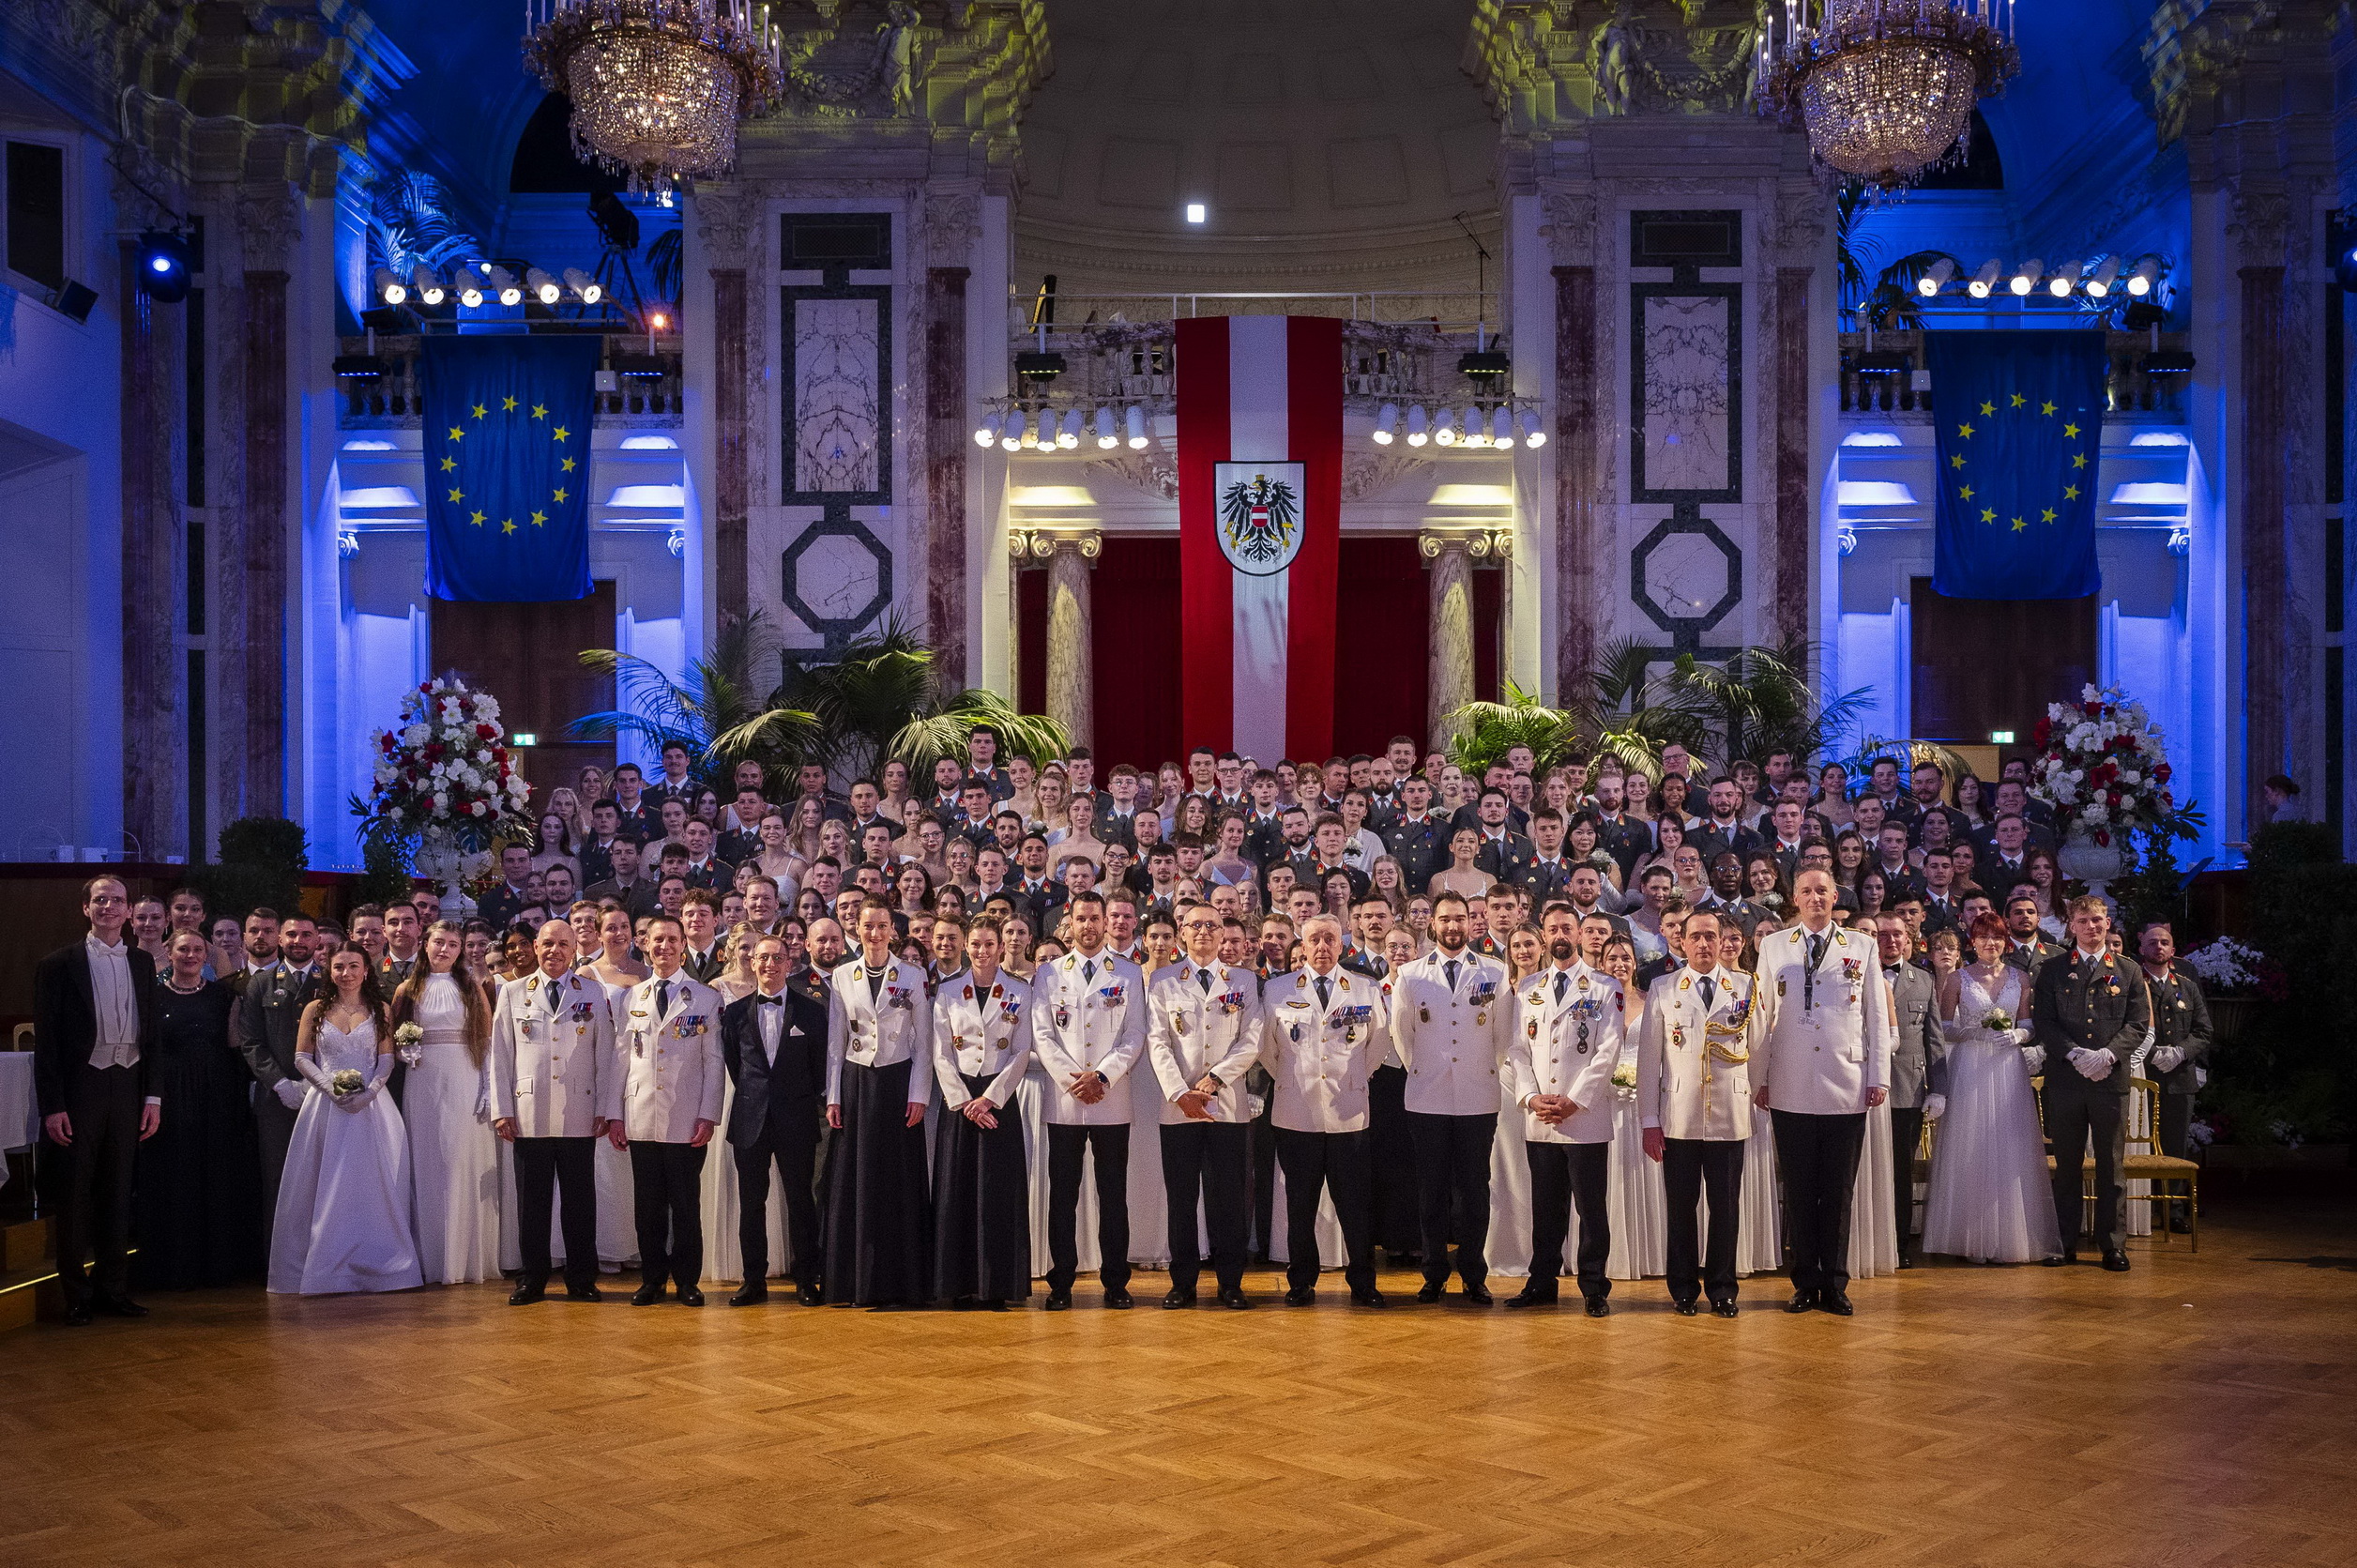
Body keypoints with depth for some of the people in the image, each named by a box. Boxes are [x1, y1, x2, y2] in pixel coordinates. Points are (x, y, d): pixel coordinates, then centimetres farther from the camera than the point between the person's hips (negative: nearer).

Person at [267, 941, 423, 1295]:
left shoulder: (379, 1010, 7)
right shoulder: (315, 1010, 7)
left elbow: (387, 1060, 3)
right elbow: (302, 1058, 3)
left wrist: (368, 1093, -14)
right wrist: (331, 1088, -12)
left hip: (370, 1106, 0)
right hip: (326, 1106, 0)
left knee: (370, 1184, -1)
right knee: (325, 1189, 1)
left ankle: (371, 1265, 6)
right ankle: (325, 1267, 8)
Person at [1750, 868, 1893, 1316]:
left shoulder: (1862, 948, 9)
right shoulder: (1773, 947, 9)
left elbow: (1877, 1017, 8)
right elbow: (1762, 1015, 8)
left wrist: (1879, 1077, 2)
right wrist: (1758, 1078, 4)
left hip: (1847, 1089, 0)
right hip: (1790, 1090, 0)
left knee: (1839, 1192, 4)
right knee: (1798, 1191, 4)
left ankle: (1835, 1285, 12)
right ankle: (1805, 1284, 12)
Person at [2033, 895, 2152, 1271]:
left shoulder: (2128, 972, 11)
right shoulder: (2052, 971, 8)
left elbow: (2139, 1023, 3)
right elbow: (2044, 1022, 1)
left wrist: (2109, 1053, -13)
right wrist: (2075, 1054, -14)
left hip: (2111, 1080, 0)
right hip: (2065, 1080, 0)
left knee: (2111, 1166, 3)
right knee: (2067, 1166, 5)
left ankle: (2113, 1245, 9)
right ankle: (2066, 1243, 12)